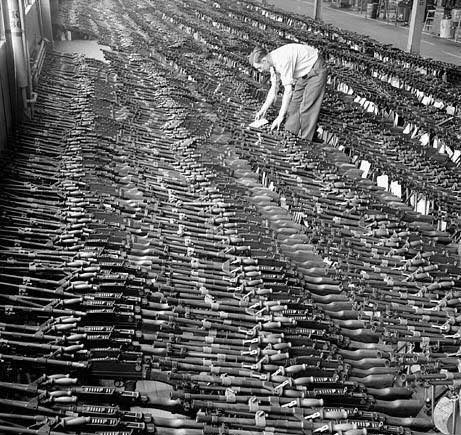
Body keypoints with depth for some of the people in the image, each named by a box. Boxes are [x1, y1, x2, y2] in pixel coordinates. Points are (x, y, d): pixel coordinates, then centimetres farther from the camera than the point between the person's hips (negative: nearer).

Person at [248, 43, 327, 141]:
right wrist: (263, 109, 6)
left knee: (307, 107, -12)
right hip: (303, 73, 10)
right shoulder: (273, 61, -5)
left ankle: (304, 140, -5)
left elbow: (288, 91, -33)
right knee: (294, 102, 8)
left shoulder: (282, 60, -34)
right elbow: (274, 89, 7)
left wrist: (280, 116, -30)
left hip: (315, 69, -9)